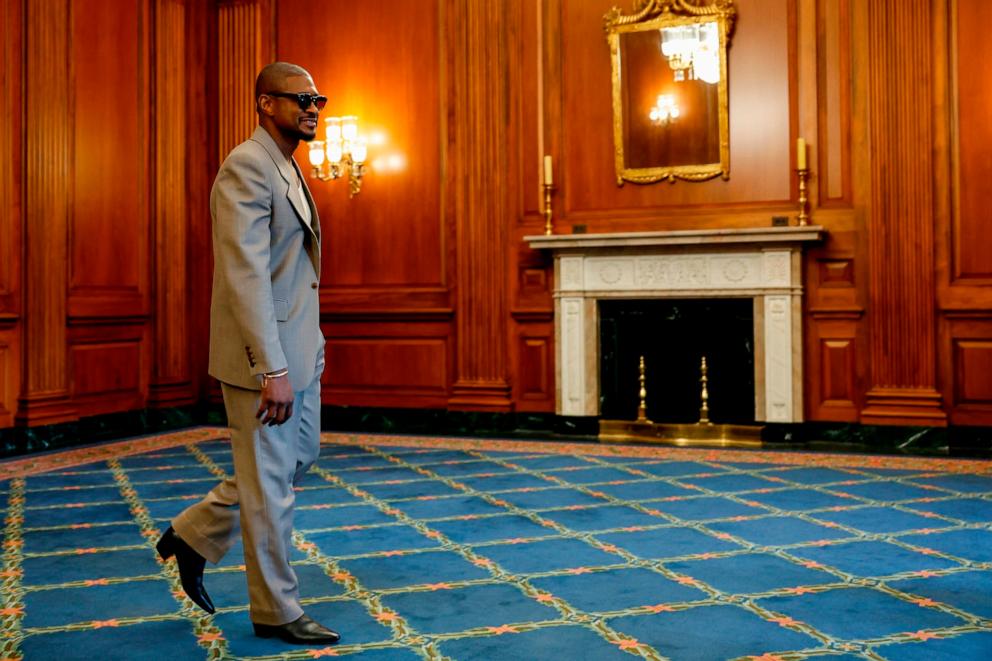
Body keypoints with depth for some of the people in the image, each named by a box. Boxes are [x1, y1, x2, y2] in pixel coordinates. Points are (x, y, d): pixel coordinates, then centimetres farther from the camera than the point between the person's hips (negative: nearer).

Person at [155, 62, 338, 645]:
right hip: (263, 354, -10)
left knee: (299, 458, 20)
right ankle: (276, 611, 19)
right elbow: (247, 275, -24)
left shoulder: (287, 170, 16)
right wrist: (271, 370, -27)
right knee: (270, 484, 3)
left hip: (298, 349, 10)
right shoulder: (247, 168, -16)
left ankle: (194, 536, 34)